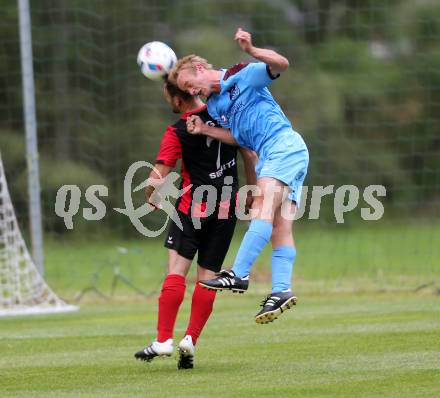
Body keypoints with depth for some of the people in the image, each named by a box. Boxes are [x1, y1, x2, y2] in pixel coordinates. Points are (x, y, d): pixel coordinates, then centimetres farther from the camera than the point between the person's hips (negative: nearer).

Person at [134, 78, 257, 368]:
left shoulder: (177, 133, -10)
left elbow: (156, 179, -11)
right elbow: (250, 155, 8)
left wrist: (151, 197, 10)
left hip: (193, 208, -4)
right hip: (227, 209, 4)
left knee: (176, 269, -4)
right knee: (208, 275, 6)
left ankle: (164, 339, -11)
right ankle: (191, 340, -2)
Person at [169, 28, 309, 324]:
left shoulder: (242, 76, -3)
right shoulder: (213, 105, 20)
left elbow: (281, 64, -14)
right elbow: (237, 137, 17)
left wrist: (251, 51, -31)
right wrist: (204, 131, 5)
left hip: (284, 144, -9)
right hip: (269, 156, 9)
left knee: (264, 207, -22)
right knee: (280, 225, -2)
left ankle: (239, 274, -31)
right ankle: (282, 290, -12)